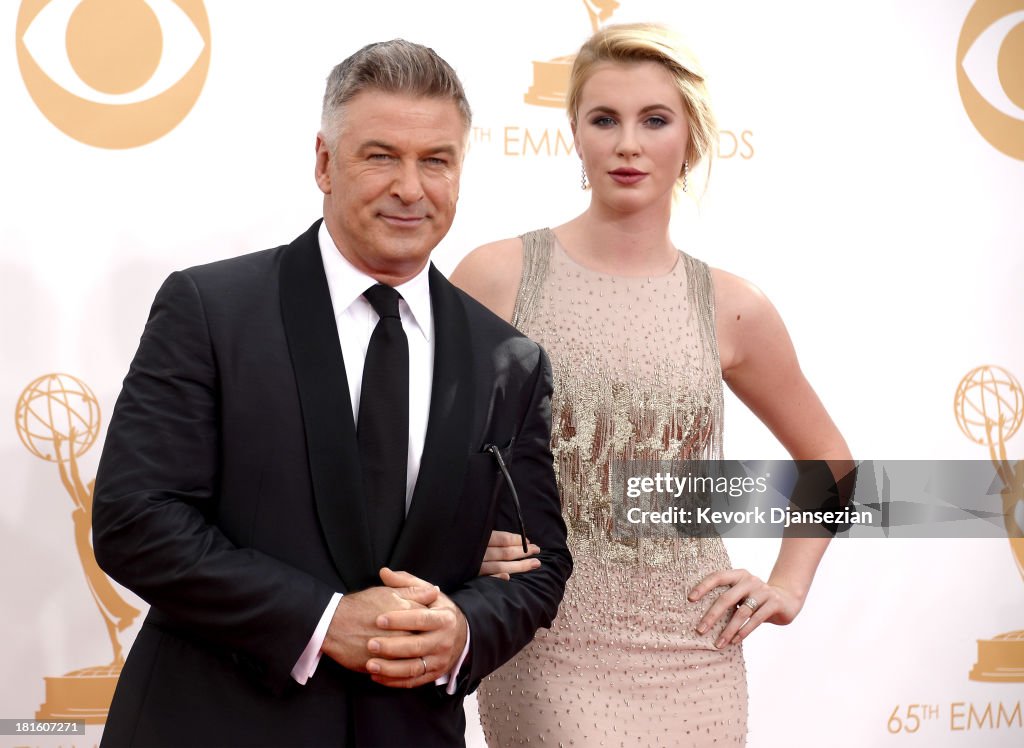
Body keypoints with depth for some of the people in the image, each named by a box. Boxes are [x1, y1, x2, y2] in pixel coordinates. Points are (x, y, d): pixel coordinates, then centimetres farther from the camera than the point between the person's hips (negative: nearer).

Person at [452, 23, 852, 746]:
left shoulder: (731, 307, 3)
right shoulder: (499, 277, -3)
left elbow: (827, 459, 18)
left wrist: (787, 587, 8)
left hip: (694, 662, 3)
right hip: (550, 658, -2)